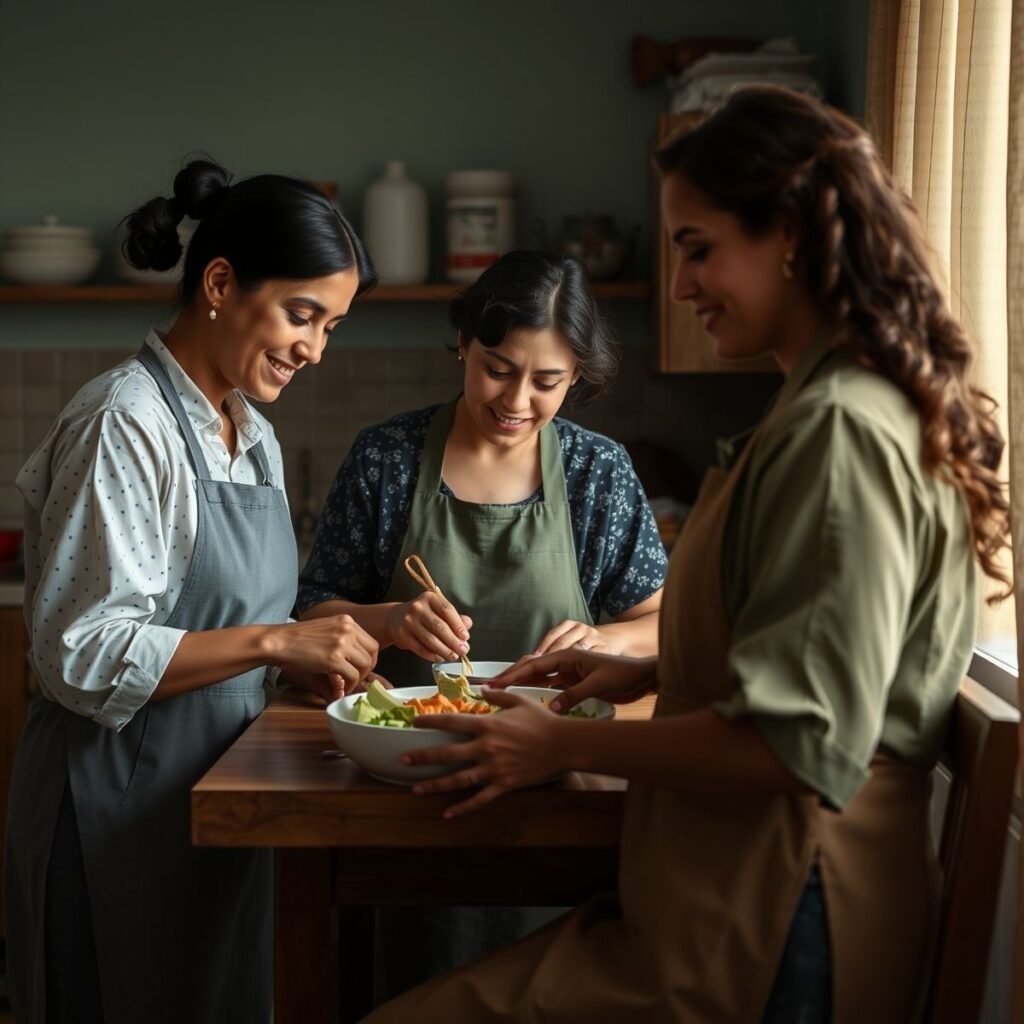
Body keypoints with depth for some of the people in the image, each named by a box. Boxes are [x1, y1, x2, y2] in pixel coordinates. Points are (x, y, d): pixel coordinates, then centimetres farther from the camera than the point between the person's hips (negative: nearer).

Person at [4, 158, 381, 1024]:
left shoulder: (253, 435, 10)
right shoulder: (126, 423, -16)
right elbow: (81, 655, -21)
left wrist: (313, 658, 0)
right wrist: (272, 643, -24)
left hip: (216, 794, 8)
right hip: (122, 800, -8)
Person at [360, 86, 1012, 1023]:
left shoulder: (840, 429, -18)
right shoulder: (864, 407, 15)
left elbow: (797, 742, -22)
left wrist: (566, 747, -11)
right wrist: (650, 674, 14)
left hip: (764, 946, -10)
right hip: (748, 899, 10)